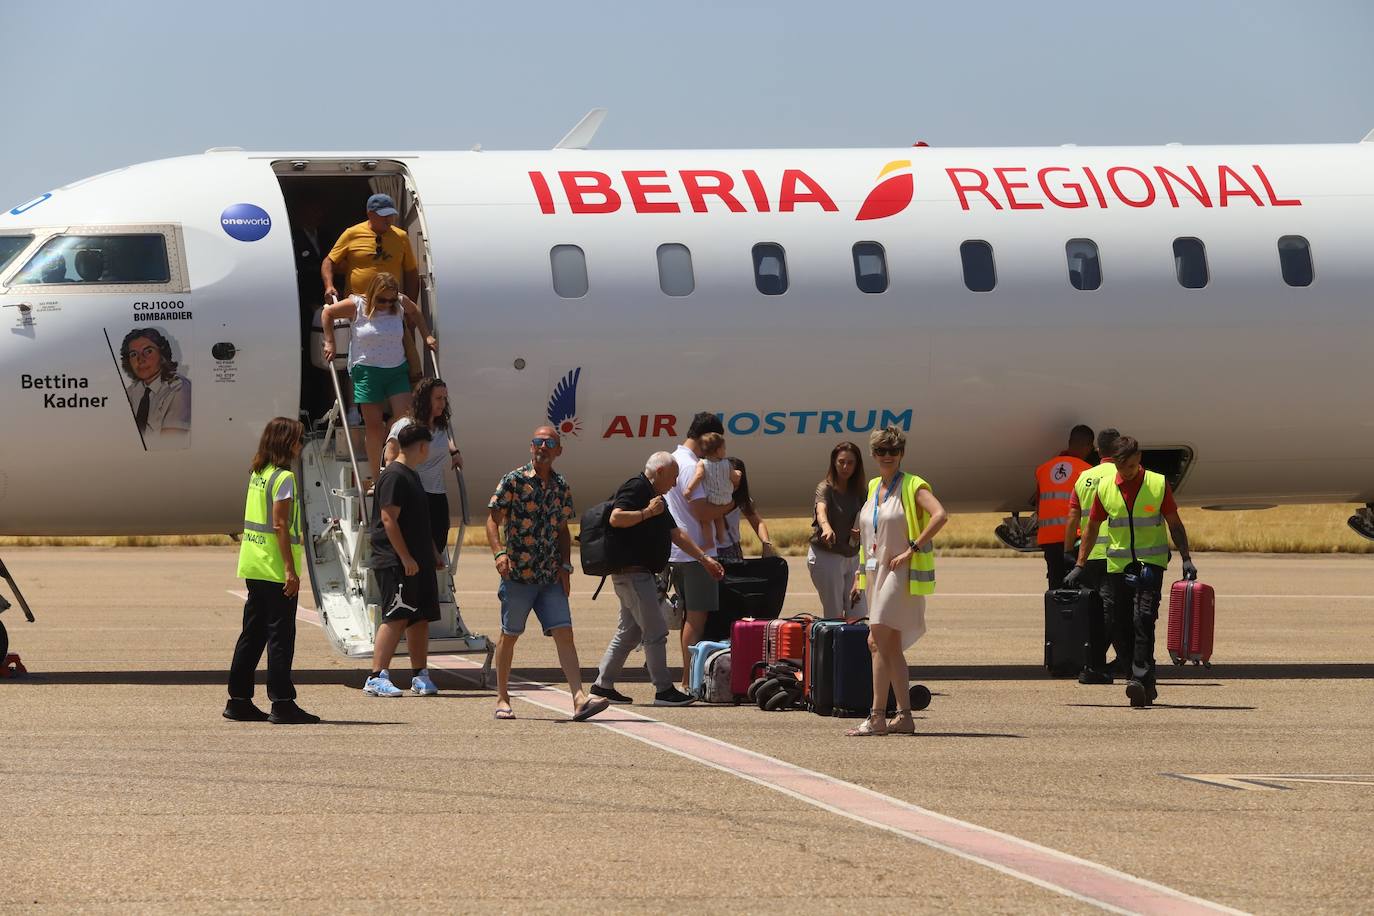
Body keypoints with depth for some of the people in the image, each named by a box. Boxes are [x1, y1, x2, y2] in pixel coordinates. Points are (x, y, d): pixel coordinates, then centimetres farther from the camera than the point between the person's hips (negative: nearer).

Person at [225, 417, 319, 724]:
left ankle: (238, 700, 16)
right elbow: (280, 526, -18)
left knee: (253, 634, 13)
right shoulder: (284, 477, -13)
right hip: (276, 570, -9)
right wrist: (291, 569, -18)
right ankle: (282, 703, -5)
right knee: (281, 635, -5)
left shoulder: (257, 474, 13)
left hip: (253, 568, 9)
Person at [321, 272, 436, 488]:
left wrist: (427, 336, 18)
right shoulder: (356, 306, -9)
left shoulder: (401, 303, -1)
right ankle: (373, 475, 8)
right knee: (373, 425, -1)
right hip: (366, 371, -3)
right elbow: (327, 313, 5)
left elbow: (416, 313, 22)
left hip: (396, 370, 3)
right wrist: (329, 342, 4)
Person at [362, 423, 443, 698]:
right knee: (396, 618, -12)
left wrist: (432, 553, 26)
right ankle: (377, 677, -12)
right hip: (396, 562, -10)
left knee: (420, 618, 9)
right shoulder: (394, 476, -12)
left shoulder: (411, 476, 19)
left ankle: (421, 676, 15)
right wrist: (406, 558, -21)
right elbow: (389, 519, -18)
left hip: (417, 562, 10)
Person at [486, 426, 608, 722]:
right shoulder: (514, 481, -5)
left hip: (551, 576, 4)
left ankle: (579, 699, -15)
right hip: (518, 574, -4)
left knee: (564, 633, -7)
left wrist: (565, 566, 8)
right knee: (509, 636, 6)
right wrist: (499, 552, -23)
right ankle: (502, 699, 18)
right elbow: (493, 520, -7)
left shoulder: (561, 487, 10)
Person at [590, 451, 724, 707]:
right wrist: (648, 512, -18)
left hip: (641, 574, 11)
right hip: (632, 571, -11)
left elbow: (676, 534, 26)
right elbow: (616, 518, -25)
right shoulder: (635, 489, -10)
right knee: (656, 631, -10)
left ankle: (603, 685, 18)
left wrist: (704, 558, 24)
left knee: (629, 631, 14)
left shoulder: (656, 497, 22)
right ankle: (664, 690, -8)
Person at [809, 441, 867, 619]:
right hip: (826, 556, -5)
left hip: (852, 556, 5)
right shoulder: (825, 488, -9)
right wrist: (826, 527, -53)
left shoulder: (858, 491, 8)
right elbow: (821, 510, -30)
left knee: (858, 616, 0)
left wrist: (860, 533, -11)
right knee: (834, 615, -5)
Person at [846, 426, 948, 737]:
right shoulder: (874, 487, 15)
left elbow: (940, 515, -23)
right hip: (875, 571, 9)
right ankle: (904, 716, 13)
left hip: (900, 572, -9)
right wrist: (860, 576, 18)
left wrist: (911, 550, -22)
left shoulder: (912, 486, -8)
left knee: (878, 642, -15)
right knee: (891, 647, 9)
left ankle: (877, 716, -16)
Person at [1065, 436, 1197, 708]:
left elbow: (1175, 524, 4)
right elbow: (1092, 528, 13)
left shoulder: (1158, 484, -2)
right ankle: (1147, 683, 14)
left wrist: (1186, 559, -4)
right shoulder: (1104, 488, 4)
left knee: (1143, 622, -17)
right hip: (1118, 564, 3)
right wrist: (1079, 566, 10)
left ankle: (1139, 678, -21)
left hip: (1150, 562, -3)